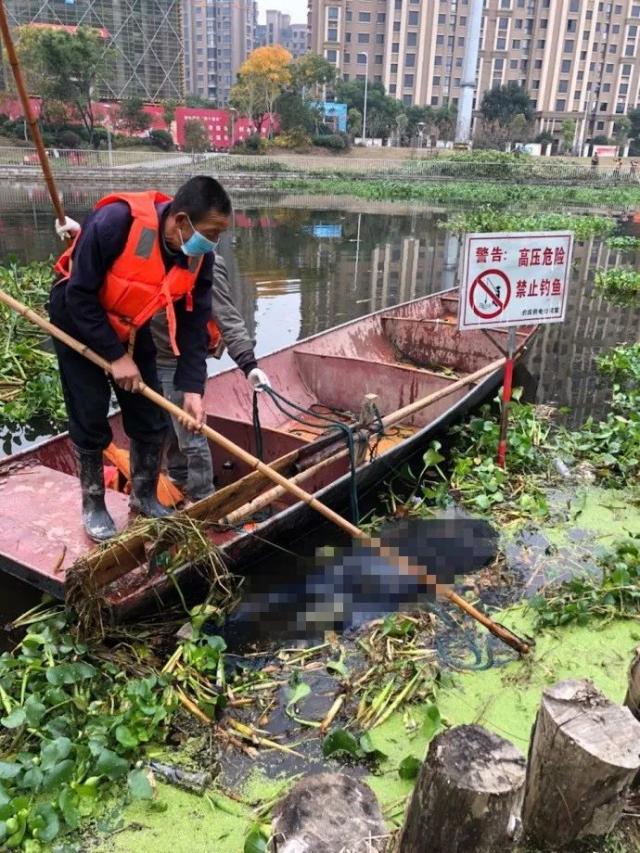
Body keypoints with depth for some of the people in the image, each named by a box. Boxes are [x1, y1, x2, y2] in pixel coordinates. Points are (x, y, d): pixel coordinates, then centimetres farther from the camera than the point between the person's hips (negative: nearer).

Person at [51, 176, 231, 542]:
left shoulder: (200, 257, -17)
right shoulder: (116, 221, -34)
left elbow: (194, 323, -11)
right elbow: (79, 295, -27)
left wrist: (192, 389, -17)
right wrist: (115, 356, -24)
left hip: (130, 326, 5)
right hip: (78, 319, -5)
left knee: (151, 419, 4)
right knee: (90, 418, -1)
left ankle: (144, 497, 25)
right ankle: (93, 506, 19)